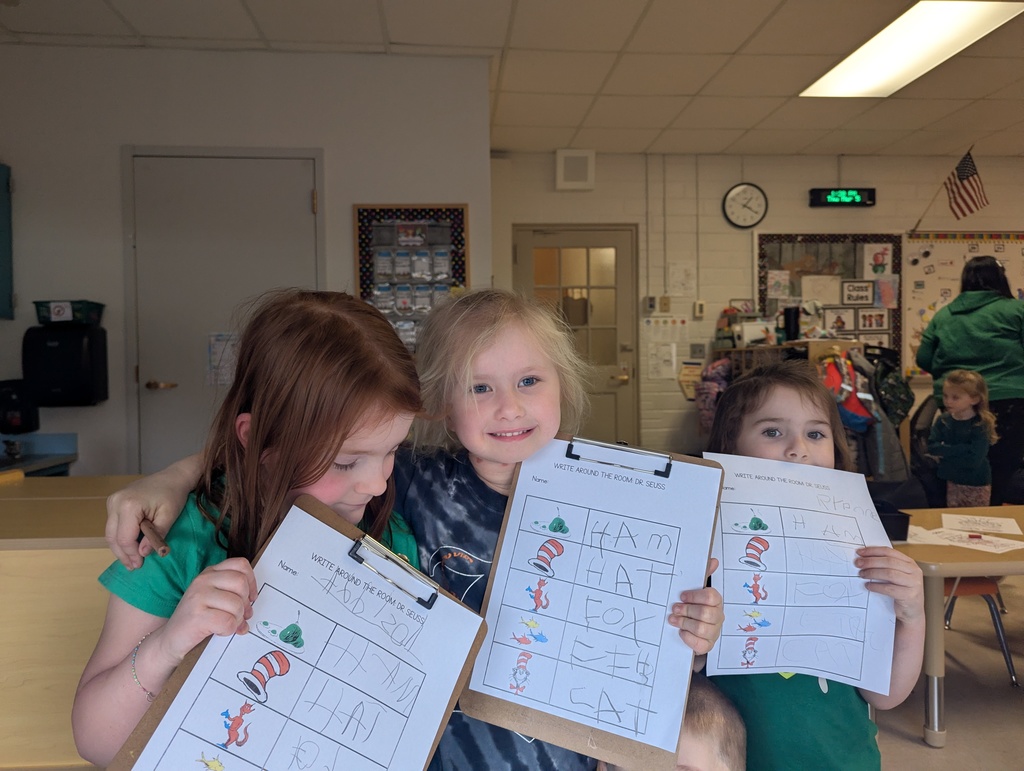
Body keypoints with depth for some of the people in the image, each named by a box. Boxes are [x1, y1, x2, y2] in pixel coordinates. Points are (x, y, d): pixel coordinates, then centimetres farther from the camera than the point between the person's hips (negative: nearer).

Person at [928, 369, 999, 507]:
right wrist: (959, 450, -23)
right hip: (951, 482, 4)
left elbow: (974, 459, -25)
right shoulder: (943, 420, -2)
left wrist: (945, 453, -17)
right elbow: (932, 447, -12)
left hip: (977, 486, -4)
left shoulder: (981, 425, -16)